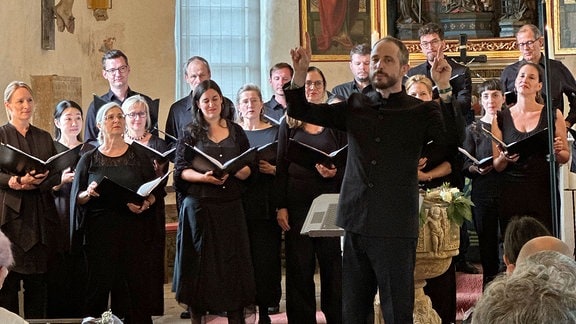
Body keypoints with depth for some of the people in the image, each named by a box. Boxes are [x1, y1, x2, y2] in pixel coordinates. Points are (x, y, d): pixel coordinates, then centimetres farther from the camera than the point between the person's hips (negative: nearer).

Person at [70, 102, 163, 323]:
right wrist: (88, 193, -14)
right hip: (99, 232, 0)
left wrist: (146, 204, -12)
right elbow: (76, 199, 7)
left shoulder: (140, 157, 10)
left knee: (135, 285, -5)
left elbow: (157, 191, 7)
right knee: (100, 285, -5)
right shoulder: (88, 160, 9)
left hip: (134, 231, 0)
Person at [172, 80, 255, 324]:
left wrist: (233, 171, -13)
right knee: (200, 261, 0)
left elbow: (248, 170, 9)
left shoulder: (236, 132, 12)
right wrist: (203, 177, -18)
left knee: (233, 259, -1)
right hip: (199, 205, -2)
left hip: (231, 205, 2)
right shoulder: (190, 133, 6)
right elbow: (181, 170, 0)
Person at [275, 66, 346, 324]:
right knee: (299, 266, 3)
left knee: (332, 262, 1)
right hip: (297, 203, 1)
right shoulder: (289, 124, 8)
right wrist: (281, 206, -2)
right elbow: (281, 167, 6)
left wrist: (335, 172, -17)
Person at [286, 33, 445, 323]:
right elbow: (300, 111, 12)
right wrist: (300, 72, -5)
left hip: (395, 229, -4)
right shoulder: (355, 107, 11)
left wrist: (444, 90, -24)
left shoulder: (420, 112, 0)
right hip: (355, 225, 4)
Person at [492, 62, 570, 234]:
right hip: (511, 192, 1)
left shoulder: (552, 115, 5)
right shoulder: (501, 119, 8)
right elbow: (496, 166, 9)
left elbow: (566, 157, 11)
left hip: (543, 192, -1)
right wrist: (504, 158, -12)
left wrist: (557, 151, -10)